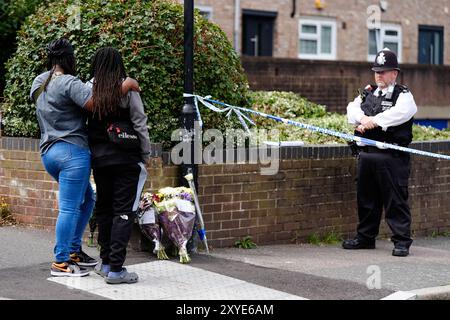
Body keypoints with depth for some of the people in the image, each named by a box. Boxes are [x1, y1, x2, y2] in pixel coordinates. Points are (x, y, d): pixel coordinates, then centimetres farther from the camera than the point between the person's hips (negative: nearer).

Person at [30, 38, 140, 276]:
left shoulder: (39, 82, 12)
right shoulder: (69, 83, -14)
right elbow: (97, 103, -25)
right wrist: (125, 86, -16)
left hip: (48, 152, 10)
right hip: (72, 152, -9)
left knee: (86, 199, 21)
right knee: (69, 208, -4)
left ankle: (74, 251, 24)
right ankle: (60, 263, -1)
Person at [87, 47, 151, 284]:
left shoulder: (90, 89, -2)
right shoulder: (127, 89, -9)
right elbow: (140, 124, -8)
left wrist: (94, 151, 8)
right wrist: (146, 155, 2)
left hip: (99, 158, 4)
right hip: (126, 158, -4)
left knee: (104, 209, 16)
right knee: (124, 211, -1)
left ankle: (106, 263, 23)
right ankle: (115, 269, -5)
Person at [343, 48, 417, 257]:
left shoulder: (403, 95, -1)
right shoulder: (367, 93, 18)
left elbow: (401, 112, -19)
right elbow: (352, 109, 8)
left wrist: (374, 121, -18)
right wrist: (362, 118, -13)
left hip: (392, 156, -6)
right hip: (366, 154, 6)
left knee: (396, 200, -6)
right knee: (366, 199, 14)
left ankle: (402, 241, -1)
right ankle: (365, 238, 26)